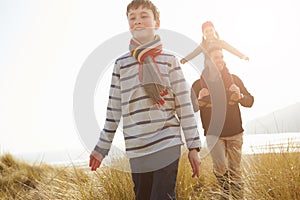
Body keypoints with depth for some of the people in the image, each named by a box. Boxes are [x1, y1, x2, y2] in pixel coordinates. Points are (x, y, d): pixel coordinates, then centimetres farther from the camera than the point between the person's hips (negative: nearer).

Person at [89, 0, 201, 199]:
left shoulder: (170, 60, 1)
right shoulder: (121, 64, 7)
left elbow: (185, 105, 0)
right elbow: (114, 109, 10)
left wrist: (193, 146, -3)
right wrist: (102, 147, 11)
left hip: (167, 145, -2)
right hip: (136, 150, 3)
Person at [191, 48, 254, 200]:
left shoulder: (233, 79, 4)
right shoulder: (199, 84, -1)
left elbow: (250, 101, 7)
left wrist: (240, 96, -14)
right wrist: (199, 99, -22)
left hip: (235, 133, 2)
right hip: (213, 134, -2)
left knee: (235, 169, 6)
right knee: (220, 167, -14)